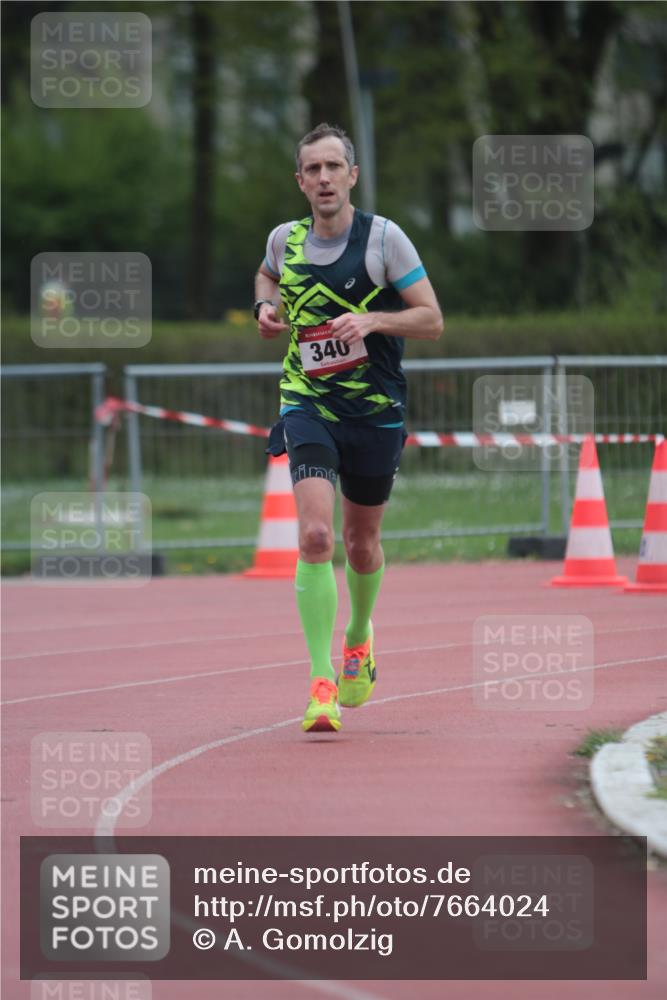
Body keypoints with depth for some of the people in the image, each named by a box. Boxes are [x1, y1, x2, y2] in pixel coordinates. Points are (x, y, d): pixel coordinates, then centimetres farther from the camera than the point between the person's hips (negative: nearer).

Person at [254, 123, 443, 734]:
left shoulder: (384, 238, -7)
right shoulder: (285, 240, 2)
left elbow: (432, 320, -6)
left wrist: (373, 321, -22)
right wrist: (266, 306, 5)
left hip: (376, 410, 0)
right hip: (308, 406, 0)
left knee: (362, 544, 15)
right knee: (315, 536, -19)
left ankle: (359, 639, 46)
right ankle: (321, 684, -20)